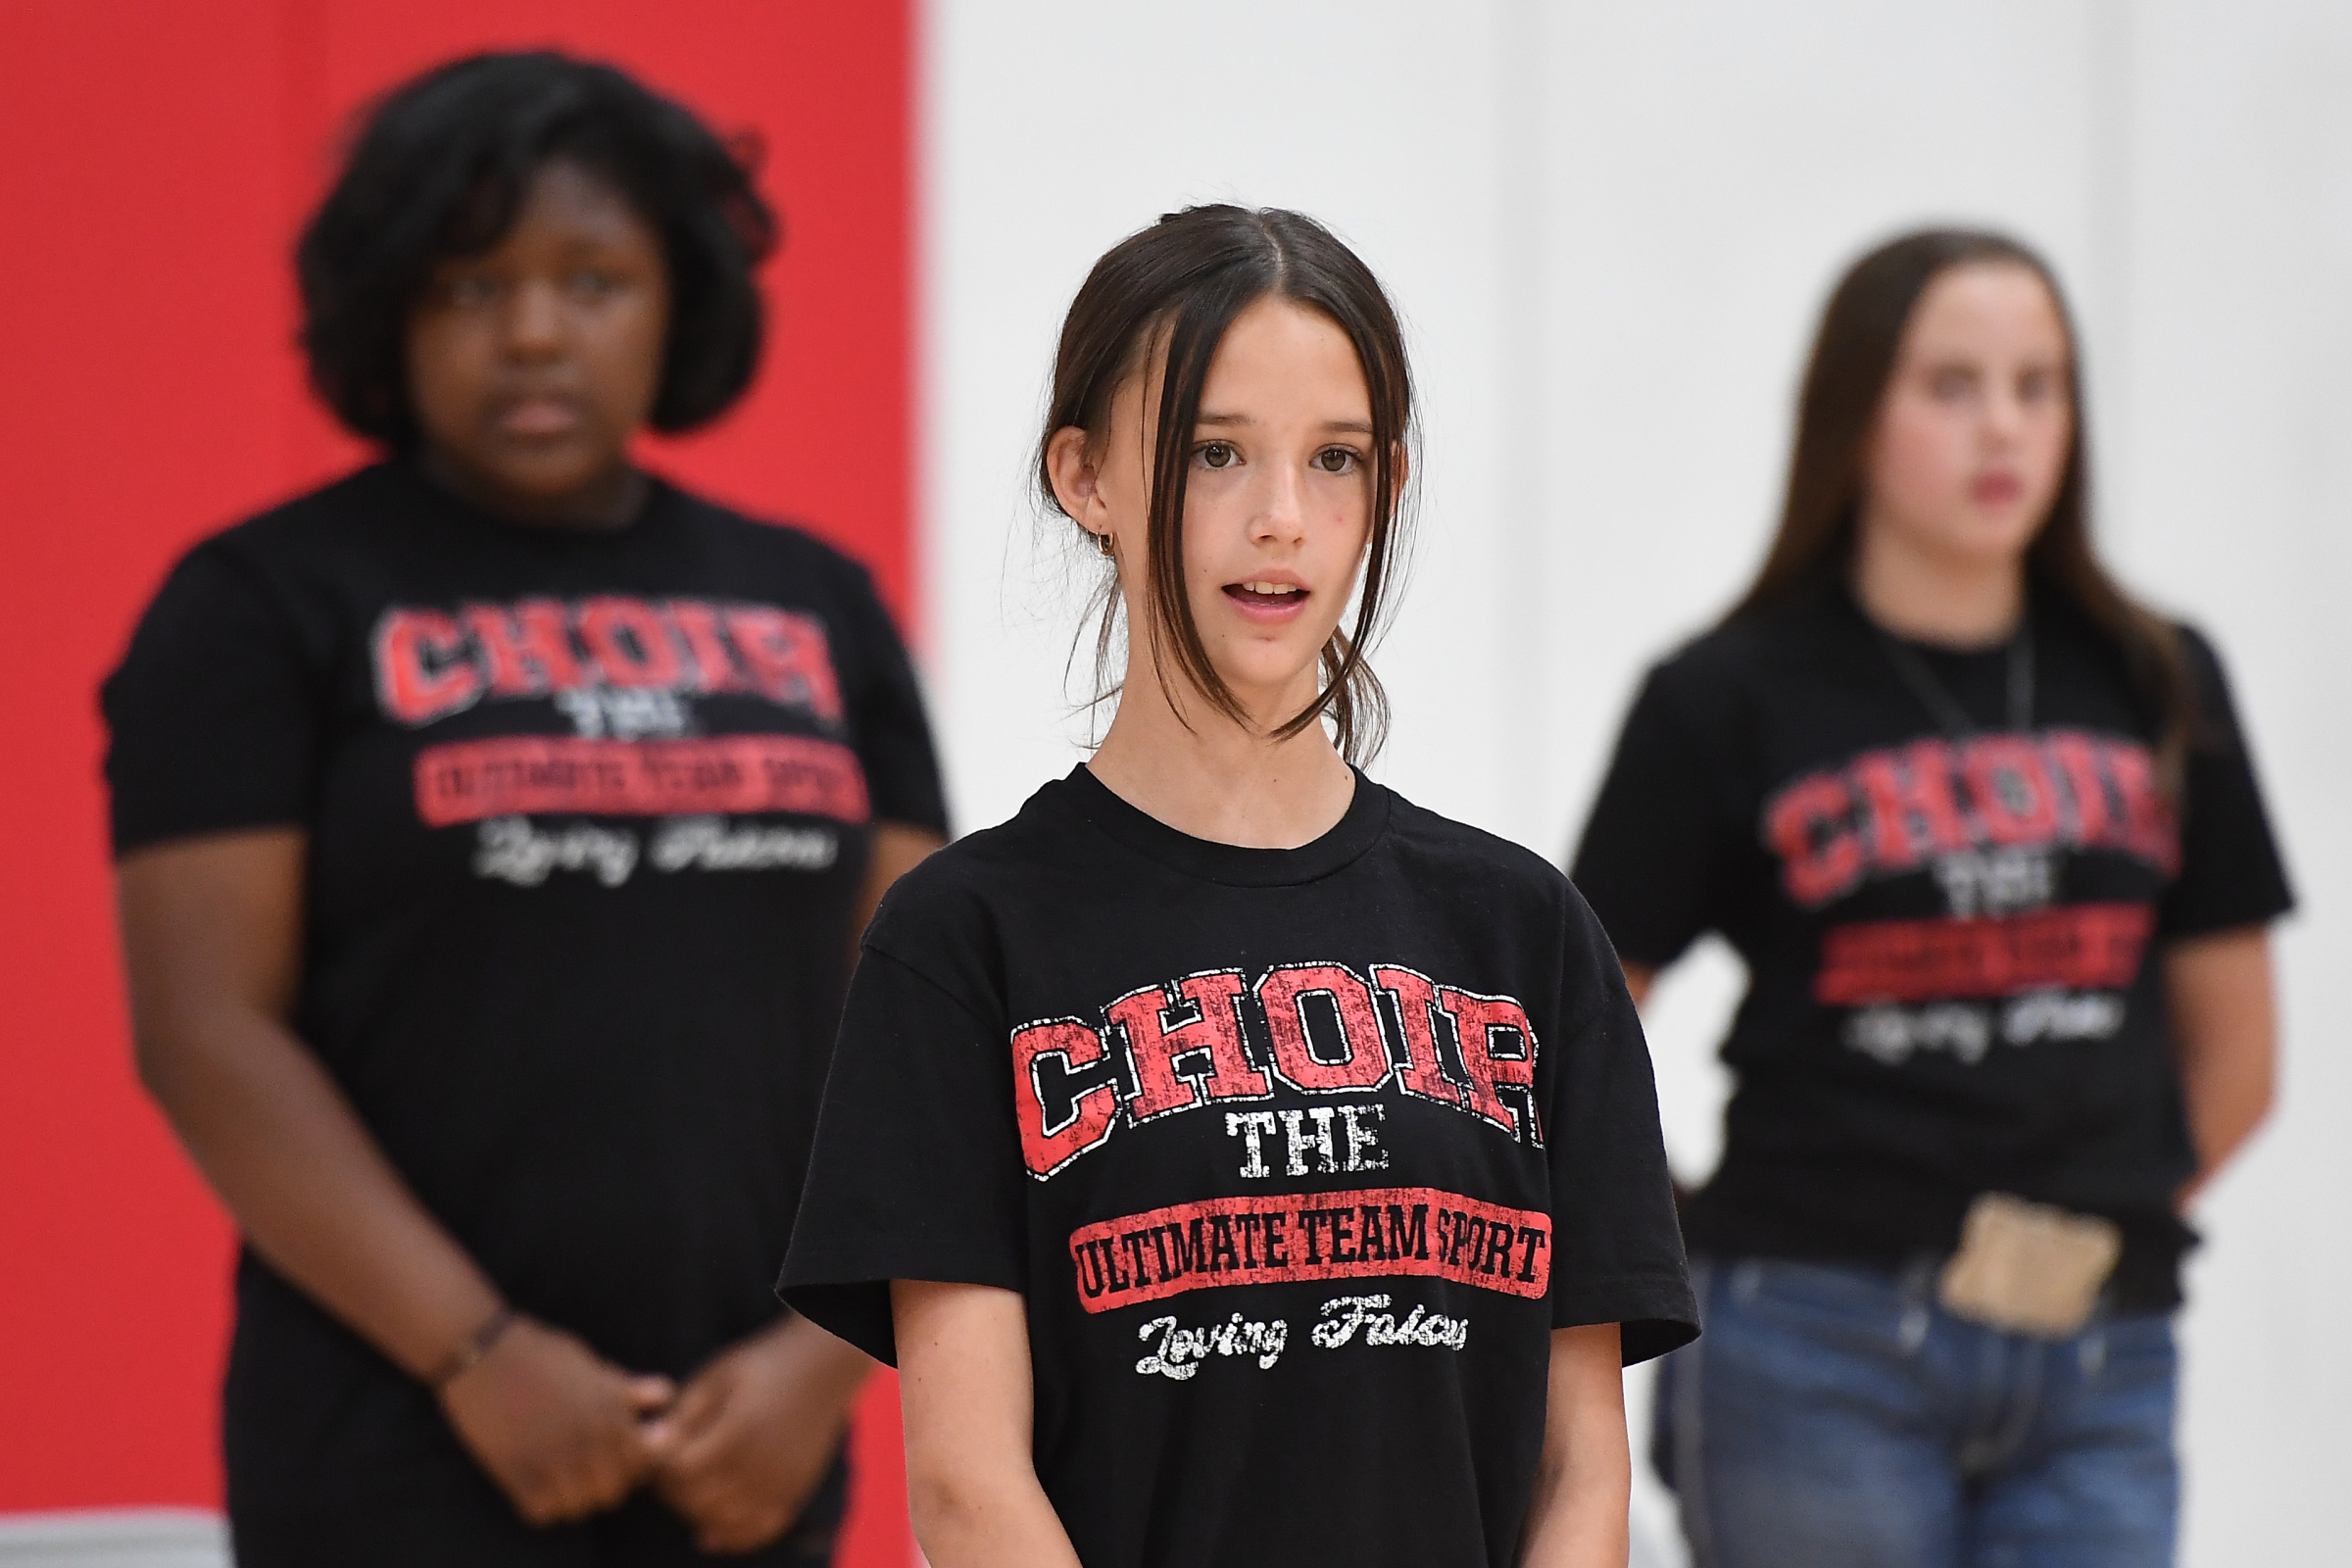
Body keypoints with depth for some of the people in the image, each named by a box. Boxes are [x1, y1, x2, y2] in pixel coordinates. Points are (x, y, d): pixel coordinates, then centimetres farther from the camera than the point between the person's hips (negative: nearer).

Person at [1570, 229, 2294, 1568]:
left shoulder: (2160, 689, 9)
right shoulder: (1732, 702, -1)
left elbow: (2233, 1053, 17)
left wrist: (2102, 1221, 13)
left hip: (2100, 1370, 3)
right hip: (1817, 1359, -3)